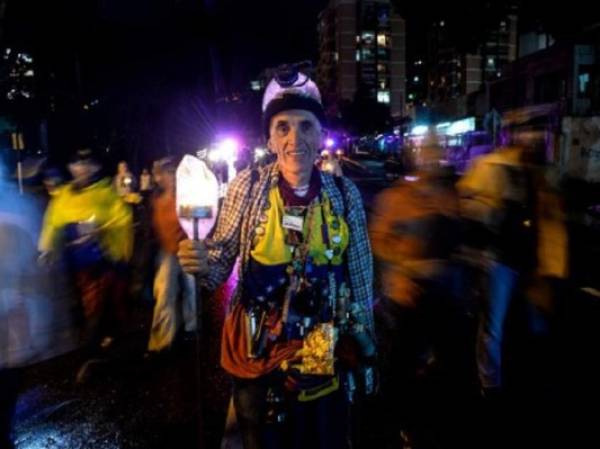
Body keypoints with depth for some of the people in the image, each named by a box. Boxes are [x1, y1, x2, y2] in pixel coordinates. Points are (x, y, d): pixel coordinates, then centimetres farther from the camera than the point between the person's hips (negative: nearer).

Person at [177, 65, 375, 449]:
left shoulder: (345, 193, -6)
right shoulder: (249, 186, -11)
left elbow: (360, 275, 2)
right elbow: (222, 260, -6)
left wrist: (365, 346, 8)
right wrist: (201, 262, -28)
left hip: (324, 357, 2)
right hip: (257, 354, -1)